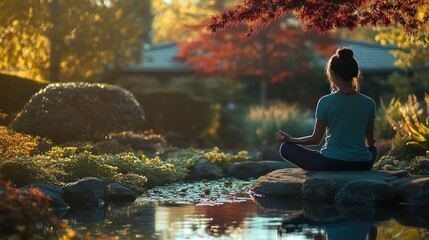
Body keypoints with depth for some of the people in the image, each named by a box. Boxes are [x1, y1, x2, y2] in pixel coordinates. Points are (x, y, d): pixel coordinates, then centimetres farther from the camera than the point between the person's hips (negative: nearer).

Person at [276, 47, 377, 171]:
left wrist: (290, 139, 13)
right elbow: (370, 142, 10)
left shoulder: (326, 102, -9)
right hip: (362, 165, 4)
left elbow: (316, 139, -3)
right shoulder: (368, 103, 0)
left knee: (286, 148, 11)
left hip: (331, 163, -4)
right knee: (373, 149, 41)